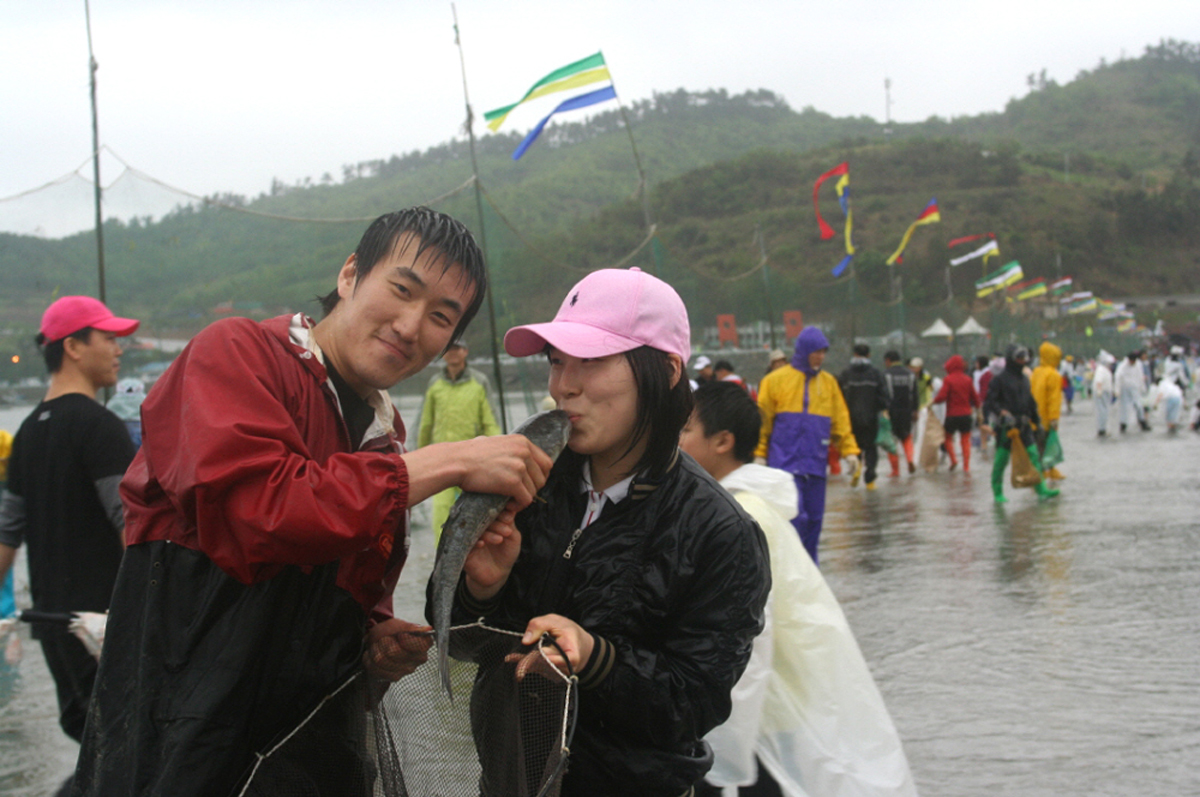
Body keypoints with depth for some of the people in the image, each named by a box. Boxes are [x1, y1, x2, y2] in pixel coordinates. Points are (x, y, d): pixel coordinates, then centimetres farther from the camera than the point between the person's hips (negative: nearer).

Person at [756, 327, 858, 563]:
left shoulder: (828, 382, 11)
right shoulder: (776, 380, 0)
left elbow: (841, 420, 14)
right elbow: (762, 420, 3)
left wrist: (849, 450, 5)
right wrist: (759, 454, -2)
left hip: (815, 464, 4)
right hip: (786, 462, -4)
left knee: (814, 517, 7)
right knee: (795, 516, -13)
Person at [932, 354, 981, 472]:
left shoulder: (948, 379, -10)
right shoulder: (968, 379, 1)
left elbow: (942, 397, -16)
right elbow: (975, 397, 7)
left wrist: (934, 401, 3)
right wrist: (977, 408, 24)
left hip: (952, 415, -3)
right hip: (966, 415, 3)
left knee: (948, 437, 14)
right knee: (965, 440, 7)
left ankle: (953, 460, -3)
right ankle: (966, 466, 2)